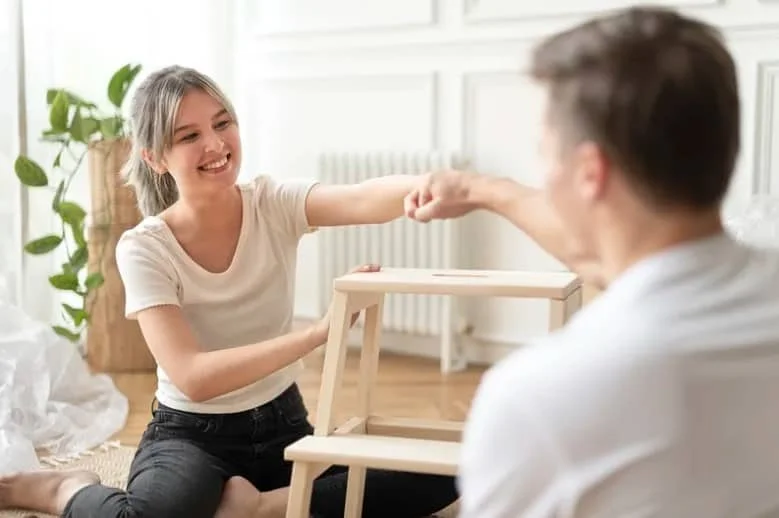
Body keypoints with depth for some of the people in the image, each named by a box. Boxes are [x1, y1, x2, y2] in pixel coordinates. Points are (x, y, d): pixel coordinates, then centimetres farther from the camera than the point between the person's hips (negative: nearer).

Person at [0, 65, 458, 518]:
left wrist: (430, 185, -54)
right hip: (192, 435, -3)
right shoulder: (144, 249, -15)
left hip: (284, 425, 3)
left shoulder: (274, 205, -8)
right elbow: (193, 378, -27)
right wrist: (320, 332, -37)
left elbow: (364, 199, -30)